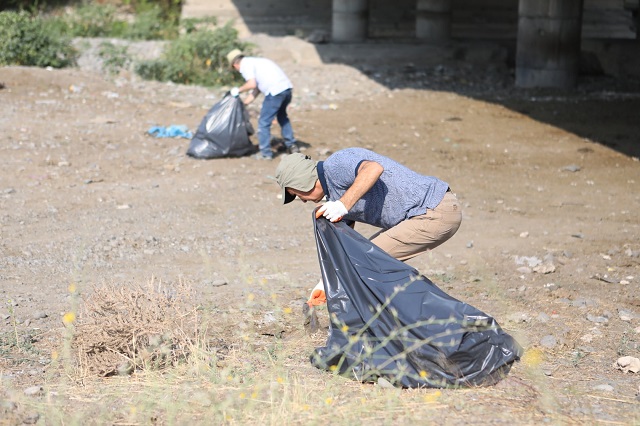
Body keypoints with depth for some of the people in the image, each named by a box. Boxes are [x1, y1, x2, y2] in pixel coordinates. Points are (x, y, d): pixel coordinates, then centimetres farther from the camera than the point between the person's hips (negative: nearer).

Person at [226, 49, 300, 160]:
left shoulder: (245, 64, 2)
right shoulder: (254, 62, 29)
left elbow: (252, 84, -13)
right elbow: (256, 90, 28)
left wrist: (238, 90, 4)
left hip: (275, 91, -9)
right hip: (287, 87, 9)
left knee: (264, 122, 4)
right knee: (282, 116, 30)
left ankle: (265, 153, 9)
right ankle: (292, 145, 33)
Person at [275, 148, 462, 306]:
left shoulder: (335, 165, -12)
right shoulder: (334, 196, 18)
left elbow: (374, 169, -33)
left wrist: (343, 205, -33)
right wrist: (325, 284, 23)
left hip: (436, 212, -11)